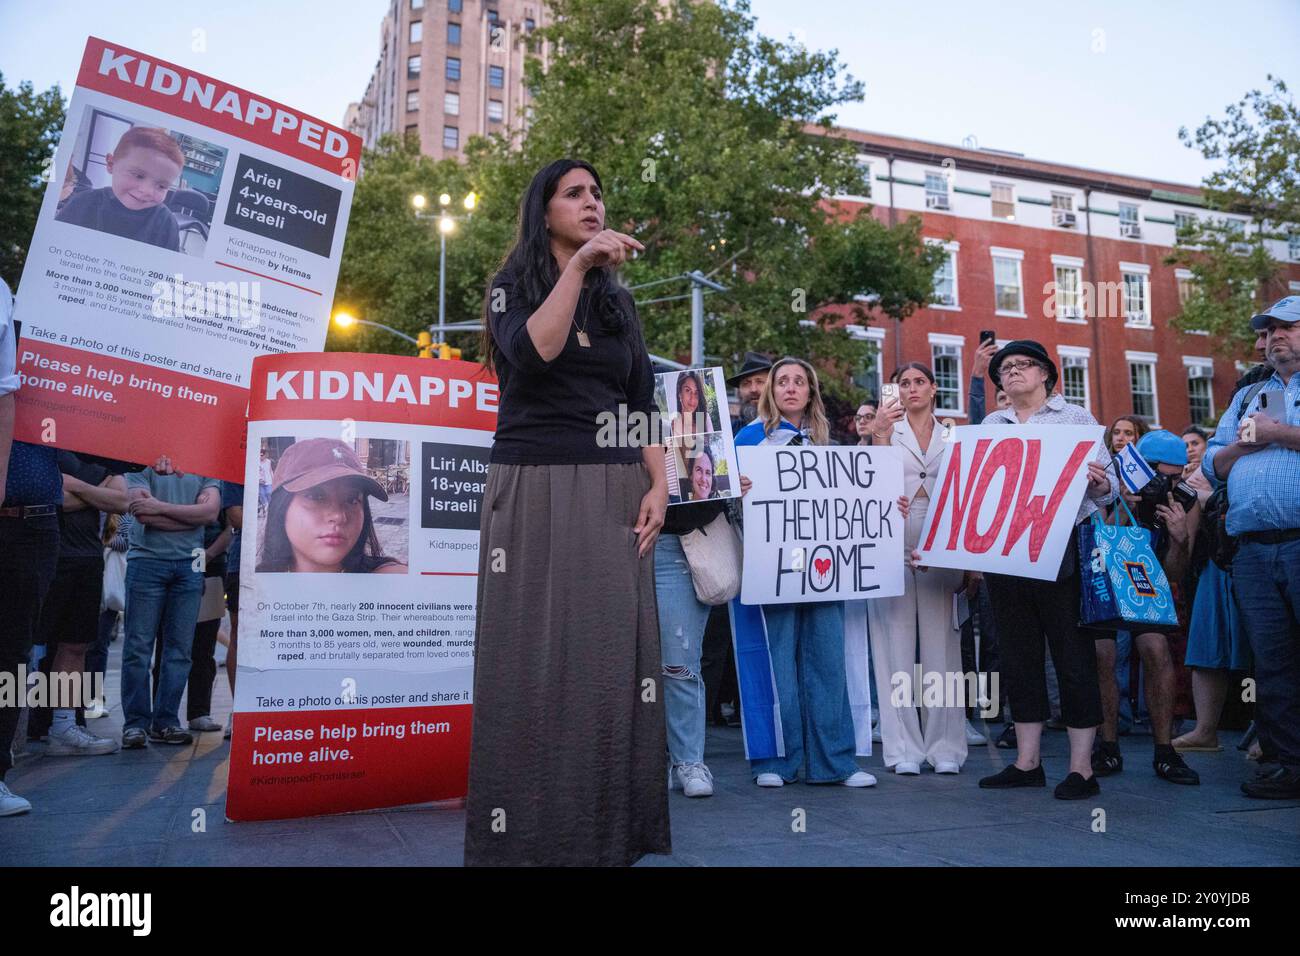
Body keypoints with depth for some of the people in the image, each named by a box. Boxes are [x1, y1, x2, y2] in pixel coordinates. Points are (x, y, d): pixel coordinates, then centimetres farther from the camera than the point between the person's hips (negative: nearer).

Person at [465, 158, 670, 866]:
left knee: (613, 656, 0)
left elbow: (642, 403, 14)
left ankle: (613, 828, 9)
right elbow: (530, 354, -15)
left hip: (612, 492, 4)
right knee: (535, 656, -5)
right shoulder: (513, 284, 7)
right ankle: (528, 832, 4)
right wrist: (578, 264, -19)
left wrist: (658, 483, 0)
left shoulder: (618, 302, 18)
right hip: (534, 487, -3)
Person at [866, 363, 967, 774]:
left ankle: (944, 745, 8)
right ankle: (904, 747, 4)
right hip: (893, 547, -1)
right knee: (897, 644, -1)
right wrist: (879, 435, -17)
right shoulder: (888, 431, 9)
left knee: (940, 643, 1)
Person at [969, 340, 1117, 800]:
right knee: (1019, 656, 9)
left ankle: (1081, 767, 7)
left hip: (1059, 550, -4)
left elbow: (1108, 485, 1)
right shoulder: (990, 424, 15)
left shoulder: (1075, 417, 6)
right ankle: (1027, 762, 18)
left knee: (1073, 655, -1)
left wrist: (1100, 487, -22)